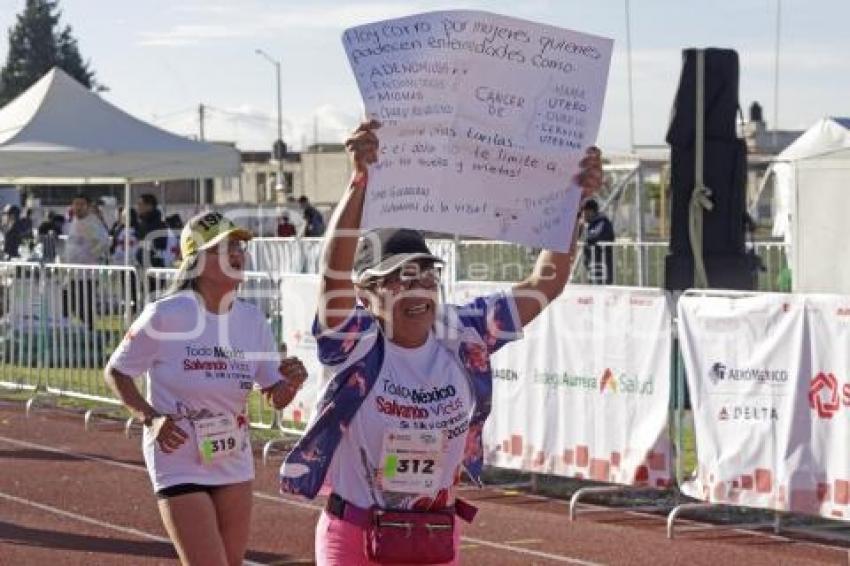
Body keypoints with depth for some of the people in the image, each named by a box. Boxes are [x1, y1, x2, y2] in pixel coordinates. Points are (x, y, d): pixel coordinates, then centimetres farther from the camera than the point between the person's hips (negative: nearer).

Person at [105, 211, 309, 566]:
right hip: (179, 462, -6)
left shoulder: (252, 320, 0)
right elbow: (116, 372, -4)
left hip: (234, 463, 6)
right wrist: (150, 418, -19)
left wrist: (292, 381, -17)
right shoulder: (166, 315, -14)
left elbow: (276, 399, 5)